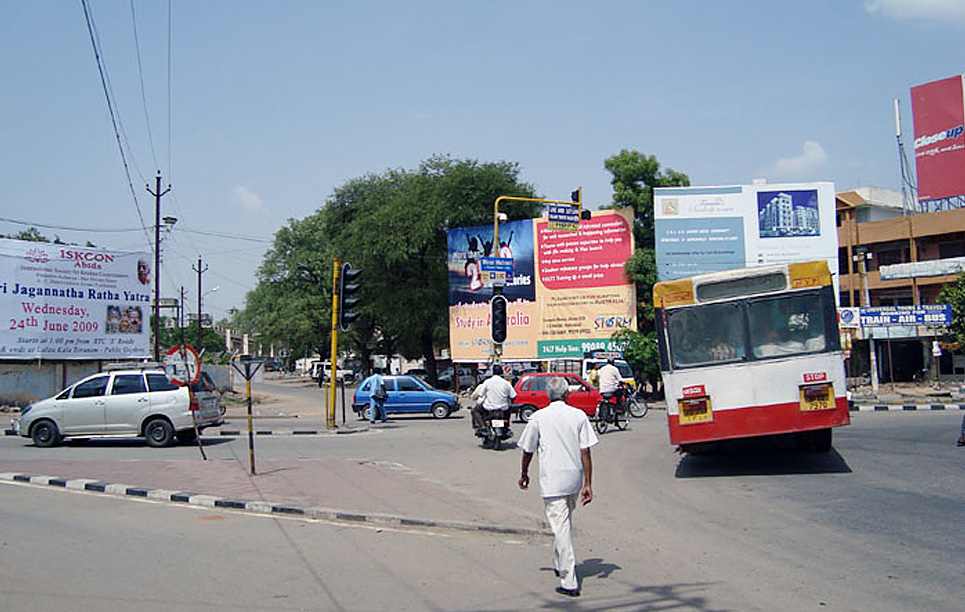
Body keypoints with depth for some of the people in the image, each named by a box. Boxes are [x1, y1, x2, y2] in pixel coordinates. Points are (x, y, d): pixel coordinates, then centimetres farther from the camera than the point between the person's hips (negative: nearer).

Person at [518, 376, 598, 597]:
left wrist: (524, 474, 21)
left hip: (551, 480, -3)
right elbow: (585, 452, -4)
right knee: (565, 523, 24)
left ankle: (569, 582, -7)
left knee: (561, 528, -4)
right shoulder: (578, 415, 0)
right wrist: (588, 484, -2)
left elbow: (528, 450, 4)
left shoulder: (538, 417, -4)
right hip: (574, 479, 4)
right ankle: (559, 564, 39)